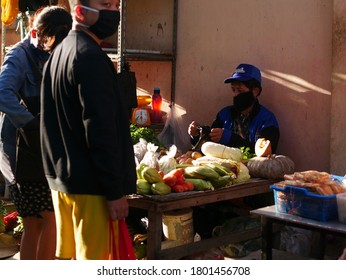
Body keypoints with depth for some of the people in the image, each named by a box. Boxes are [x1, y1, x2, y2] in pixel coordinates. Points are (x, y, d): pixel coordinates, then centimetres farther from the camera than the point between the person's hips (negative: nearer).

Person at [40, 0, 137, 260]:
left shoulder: (58, 54, 15)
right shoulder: (90, 57, -16)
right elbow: (101, 130, -21)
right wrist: (116, 191, -19)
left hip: (61, 179, 10)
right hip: (89, 185, -10)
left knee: (68, 257, 17)